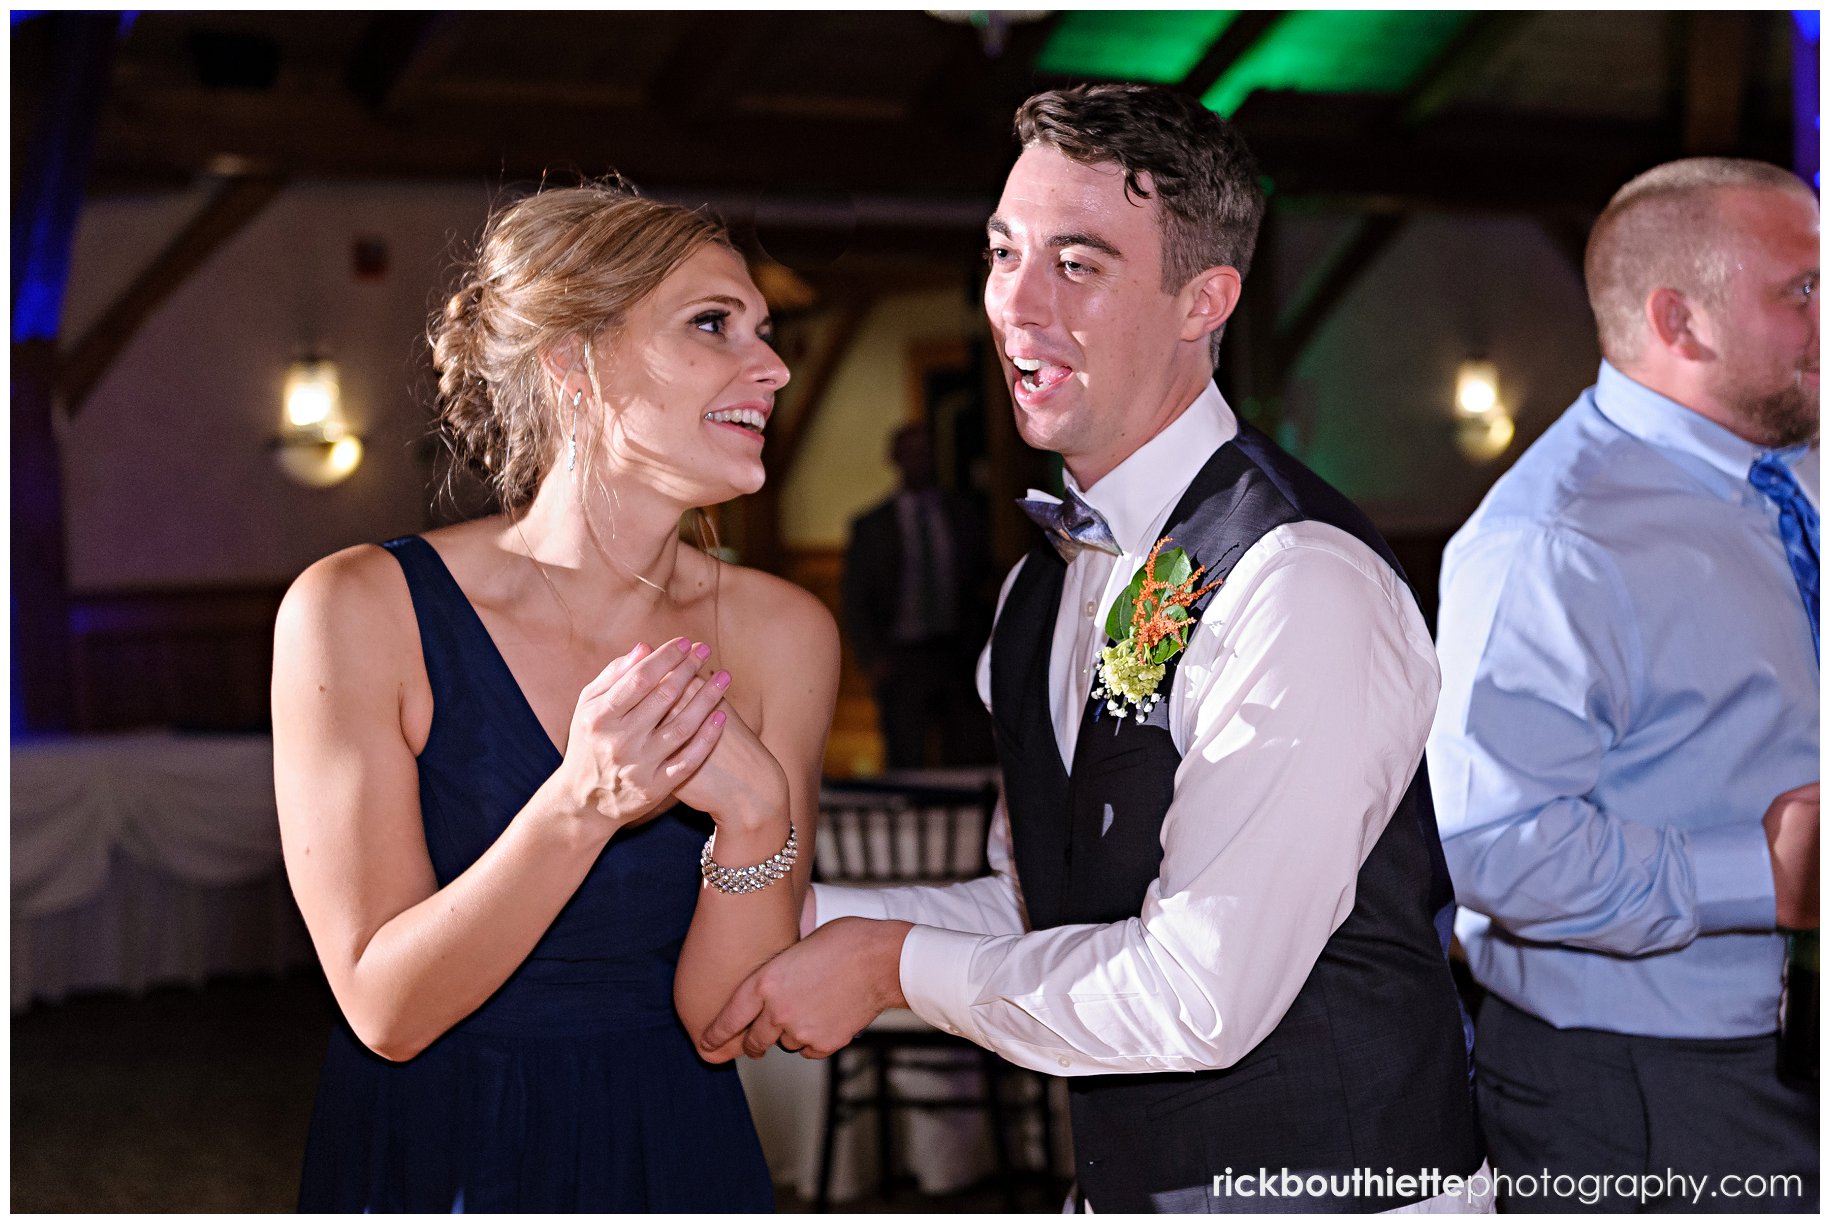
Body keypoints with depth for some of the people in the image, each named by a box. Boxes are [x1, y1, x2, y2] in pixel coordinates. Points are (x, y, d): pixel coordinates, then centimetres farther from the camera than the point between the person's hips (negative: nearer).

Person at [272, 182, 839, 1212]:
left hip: (674, 1159, 2)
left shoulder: (780, 635, -9)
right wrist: (579, 809, -30)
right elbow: (386, 1010, -17)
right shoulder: (360, 610, -16)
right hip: (430, 1157, -2)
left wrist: (756, 811, -26)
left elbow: (722, 1025, -9)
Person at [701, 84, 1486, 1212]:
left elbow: (1201, 996, -26)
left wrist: (896, 963, -15)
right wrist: (799, 915, -1)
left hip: (1333, 1186, -7)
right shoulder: (1048, 584, 5)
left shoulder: (1307, 582, -23)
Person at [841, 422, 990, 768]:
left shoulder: (962, 514, 11)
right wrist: (872, 658, -4)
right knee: (905, 765, -2)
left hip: (958, 657, 2)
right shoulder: (872, 526, 6)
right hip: (901, 659, -1)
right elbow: (856, 601, 6)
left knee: (968, 760, -2)